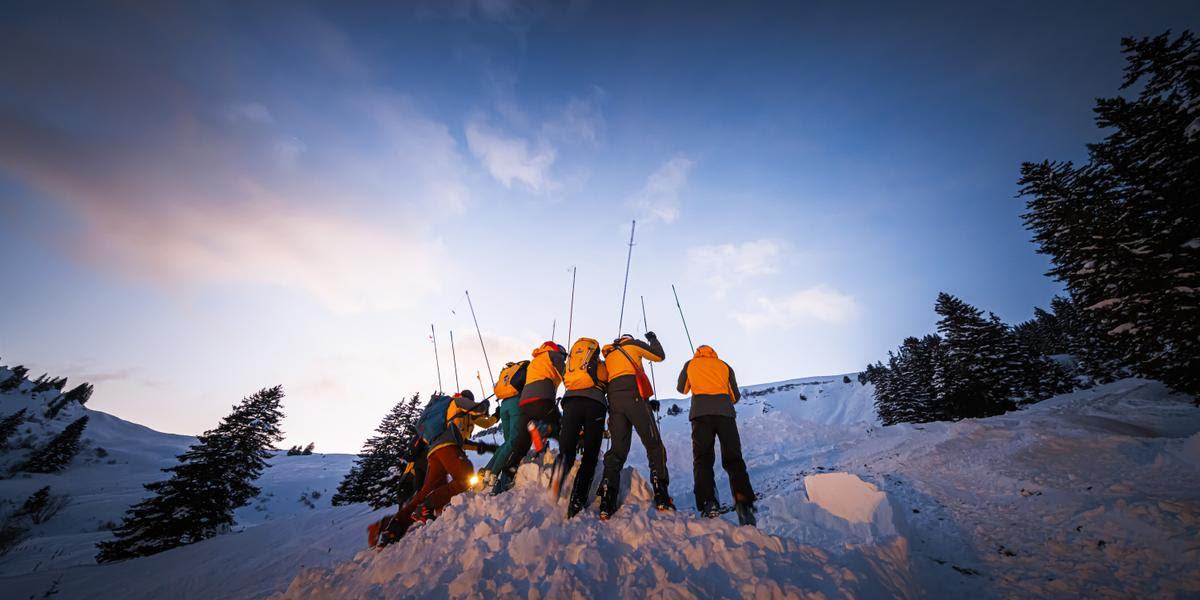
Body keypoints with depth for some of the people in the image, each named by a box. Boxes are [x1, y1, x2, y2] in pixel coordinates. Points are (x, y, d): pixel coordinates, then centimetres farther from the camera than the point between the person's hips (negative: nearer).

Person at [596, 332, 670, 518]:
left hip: (613, 399, 5)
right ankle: (661, 496, -9)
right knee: (654, 444, 0)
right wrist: (653, 339, 35)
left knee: (617, 449, 3)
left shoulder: (608, 355, 31)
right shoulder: (633, 344, 17)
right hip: (634, 396, -5)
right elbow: (659, 356, 20)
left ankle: (607, 502, -8)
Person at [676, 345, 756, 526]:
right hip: (725, 411, 1)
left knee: (702, 458, 0)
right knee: (733, 459, 4)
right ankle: (744, 502, -11)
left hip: (701, 412, -1)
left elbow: (682, 389, 32)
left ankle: (708, 501, -16)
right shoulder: (724, 365, 24)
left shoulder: (690, 364, 22)